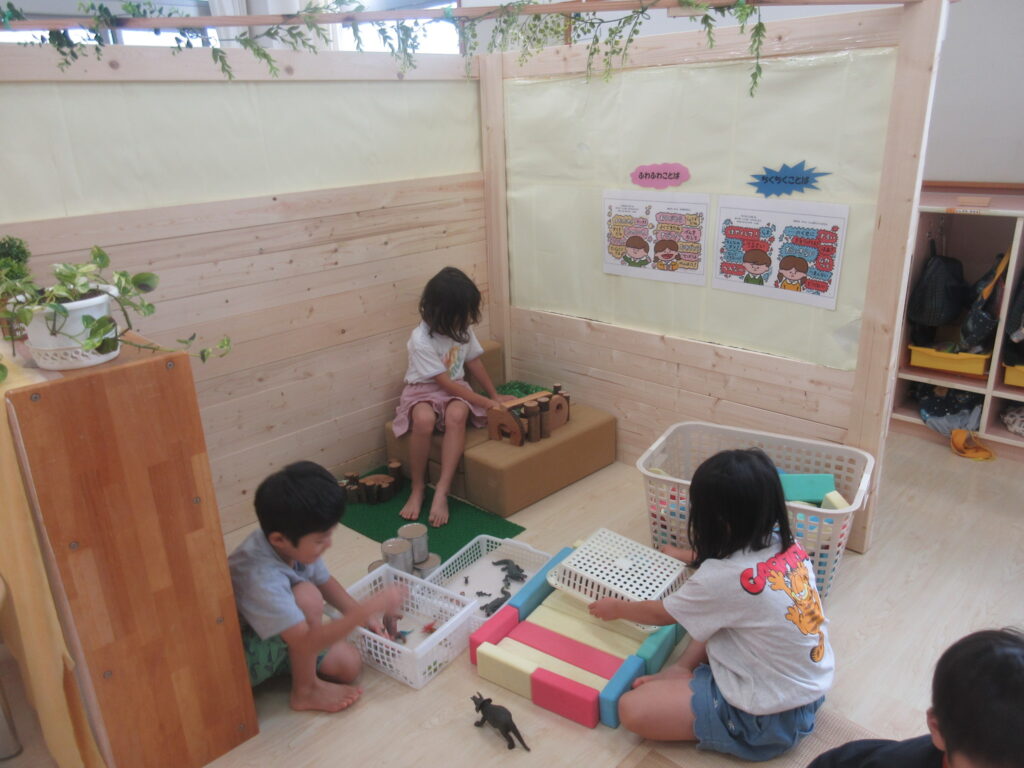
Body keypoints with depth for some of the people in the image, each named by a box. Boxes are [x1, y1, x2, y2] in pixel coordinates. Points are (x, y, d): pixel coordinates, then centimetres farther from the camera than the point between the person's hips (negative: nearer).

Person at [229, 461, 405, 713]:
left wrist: (361, 613, -7)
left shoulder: (295, 544, -16)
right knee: (306, 596, -30)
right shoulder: (260, 578, -39)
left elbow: (325, 581, 5)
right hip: (242, 661, -7)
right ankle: (306, 691, -10)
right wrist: (370, 607, -44)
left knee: (348, 664, -5)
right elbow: (307, 642, -41)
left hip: (276, 638, 8)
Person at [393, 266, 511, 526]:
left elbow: (473, 361, 10)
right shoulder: (421, 340, -23)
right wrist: (485, 403, -20)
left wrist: (495, 395, 8)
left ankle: (441, 491, -31)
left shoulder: (463, 329, -5)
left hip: (455, 389, 4)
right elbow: (444, 382, -21)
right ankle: (417, 488, -18)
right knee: (424, 420, -37)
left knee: (457, 415, -32)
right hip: (423, 391, -4)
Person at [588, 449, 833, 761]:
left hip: (770, 716, -8)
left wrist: (615, 608, 11)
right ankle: (684, 669, 8)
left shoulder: (721, 579, -27)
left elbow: (661, 613, -6)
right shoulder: (785, 544, -8)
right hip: (810, 687, 8)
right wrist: (690, 557, 29)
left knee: (632, 709, -11)